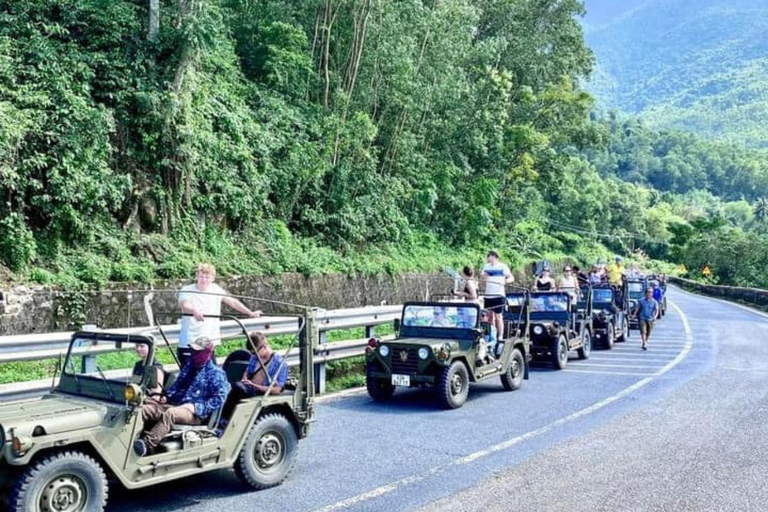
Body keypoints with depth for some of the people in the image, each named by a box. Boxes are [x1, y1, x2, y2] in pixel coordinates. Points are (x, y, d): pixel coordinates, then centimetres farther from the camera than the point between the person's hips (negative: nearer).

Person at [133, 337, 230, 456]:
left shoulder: (216, 373, 1)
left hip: (195, 413, -7)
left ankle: (148, 444, -52)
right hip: (176, 405, 7)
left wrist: (197, 407, -17)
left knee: (170, 414, -38)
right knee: (144, 409, -15)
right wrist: (167, 395, 9)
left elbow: (218, 399, -8)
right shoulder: (189, 366, 22)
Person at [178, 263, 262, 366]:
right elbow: (185, 305, -27)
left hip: (209, 342, 4)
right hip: (188, 342, -4)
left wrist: (250, 313, 12)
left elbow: (232, 301, 14)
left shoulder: (216, 290, 6)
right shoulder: (187, 291, -7)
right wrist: (194, 311, -49)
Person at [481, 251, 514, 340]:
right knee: (490, 315, 10)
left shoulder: (503, 266, -4)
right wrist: (484, 276, -6)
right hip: (488, 295, 5)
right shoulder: (486, 266, 12)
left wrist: (505, 281, -28)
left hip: (499, 295, -5)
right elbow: (482, 277, 17)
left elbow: (511, 278, -8)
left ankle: (500, 337, -1)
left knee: (498, 316, -4)